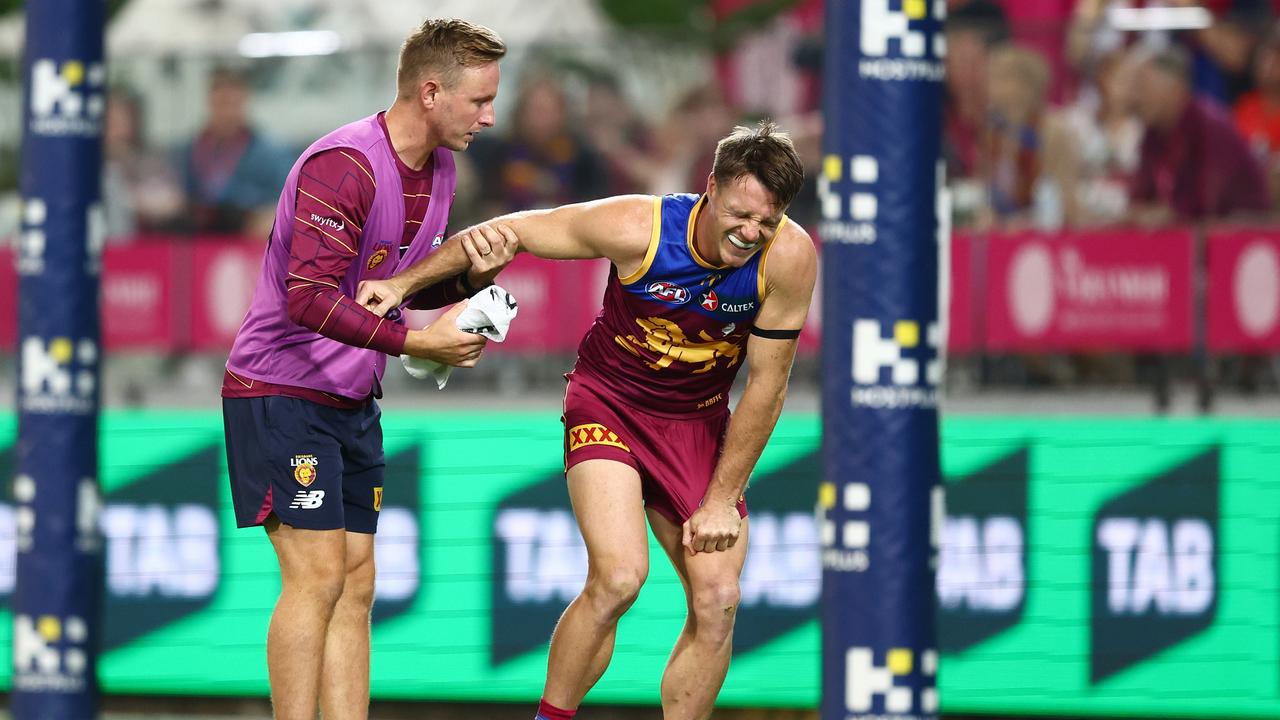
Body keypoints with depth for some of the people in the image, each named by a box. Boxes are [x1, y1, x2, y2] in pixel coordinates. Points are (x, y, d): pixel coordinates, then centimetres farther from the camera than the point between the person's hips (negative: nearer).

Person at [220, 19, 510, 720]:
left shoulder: (438, 170, 8)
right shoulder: (343, 166, -22)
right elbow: (308, 299, -29)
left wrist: (468, 277, -2)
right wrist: (416, 341, -30)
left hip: (351, 400, 9)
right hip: (282, 392, -9)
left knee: (355, 585, 6)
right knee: (317, 577, -14)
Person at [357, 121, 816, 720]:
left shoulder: (787, 258, -22)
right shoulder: (639, 228, -26)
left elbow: (765, 388, -13)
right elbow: (517, 231, -12)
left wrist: (722, 501, -10)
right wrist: (403, 283, -9)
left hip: (698, 423, 3)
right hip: (608, 404, -3)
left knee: (717, 603, -5)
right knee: (618, 576, -24)